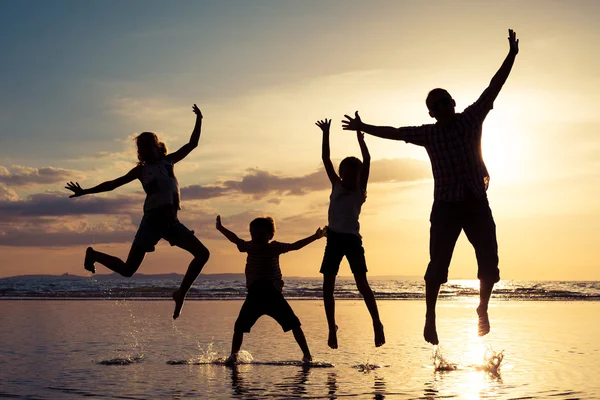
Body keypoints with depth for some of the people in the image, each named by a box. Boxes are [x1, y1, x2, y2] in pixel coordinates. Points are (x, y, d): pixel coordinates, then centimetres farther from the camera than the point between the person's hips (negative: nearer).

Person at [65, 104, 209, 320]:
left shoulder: (168, 161, 17)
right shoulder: (141, 170, 8)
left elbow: (192, 144, 22)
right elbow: (112, 184, 9)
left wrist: (199, 120, 16)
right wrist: (85, 191, 4)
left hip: (171, 222, 4)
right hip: (152, 221, -4)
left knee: (202, 253, -3)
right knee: (127, 269, -5)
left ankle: (181, 293, 6)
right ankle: (94, 255, 21)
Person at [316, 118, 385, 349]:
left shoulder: (360, 191, 4)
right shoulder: (336, 186, 12)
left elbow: (367, 161, -5)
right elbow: (326, 160, 9)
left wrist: (359, 135, -5)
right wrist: (326, 134, 5)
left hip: (352, 239, -4)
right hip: (334, 239, 4)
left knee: (362, 283, -11)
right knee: (327, 287, 2)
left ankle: (377, 325, -8)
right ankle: (332, 329, 10)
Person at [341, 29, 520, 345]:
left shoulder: (471, 118, 3)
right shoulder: (427, 133, 3)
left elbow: (493, 88, -1)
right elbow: (393, 133, 10)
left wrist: (511, 56, -5)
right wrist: (363, 128, 12)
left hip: (477, 203, 1)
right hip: (446, 206, -1)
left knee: (489, 262, 0)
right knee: (438, 265, -3)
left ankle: (483, 309, 21)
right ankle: (430, 317, 7)